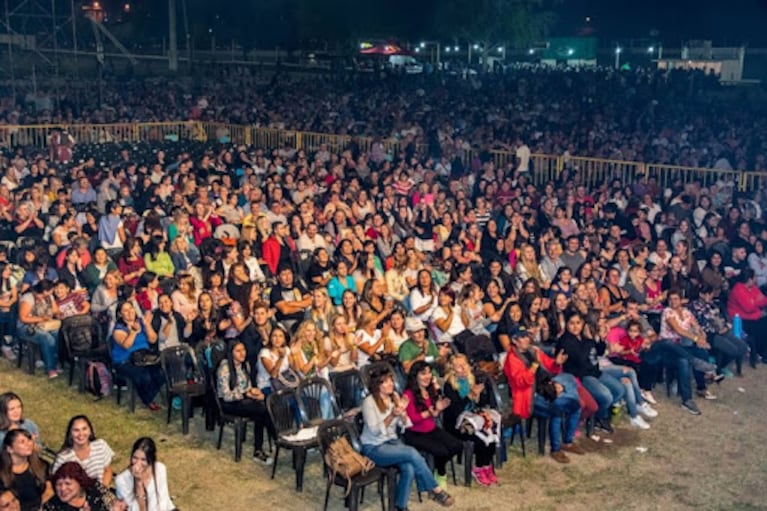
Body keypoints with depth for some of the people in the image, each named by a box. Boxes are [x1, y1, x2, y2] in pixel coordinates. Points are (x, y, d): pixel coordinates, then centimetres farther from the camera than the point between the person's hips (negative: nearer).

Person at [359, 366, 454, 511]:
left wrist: (402, 411, -15)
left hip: (392, 441, 5)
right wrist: (392, 415, -30)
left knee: (409, 468, -27)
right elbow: (375, 431, -19)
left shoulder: (395, 397, 5)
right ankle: (435, 490, -13)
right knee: (412, 453, -27)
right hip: (374, 448, -5)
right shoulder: (369, 402, -13)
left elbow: (404, 425, 4)